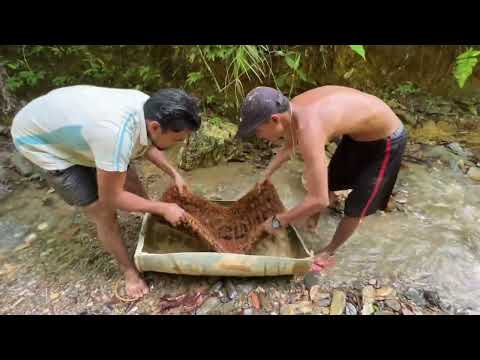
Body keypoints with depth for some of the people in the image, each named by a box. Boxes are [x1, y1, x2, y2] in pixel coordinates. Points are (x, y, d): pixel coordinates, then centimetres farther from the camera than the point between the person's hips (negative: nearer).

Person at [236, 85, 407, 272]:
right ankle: (313, 219, 46)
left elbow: (319, 199, -40)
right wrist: (266, 174, 11)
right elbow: (289, 146, 9)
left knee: (355, 207, 4)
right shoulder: (291, 110, -14)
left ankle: (329, 253, 26)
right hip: (358, 132, 8)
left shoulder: (308, 129, -41)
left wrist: (278, 221, -26)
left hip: (386, 139, -7)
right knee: (328, 184, 20)